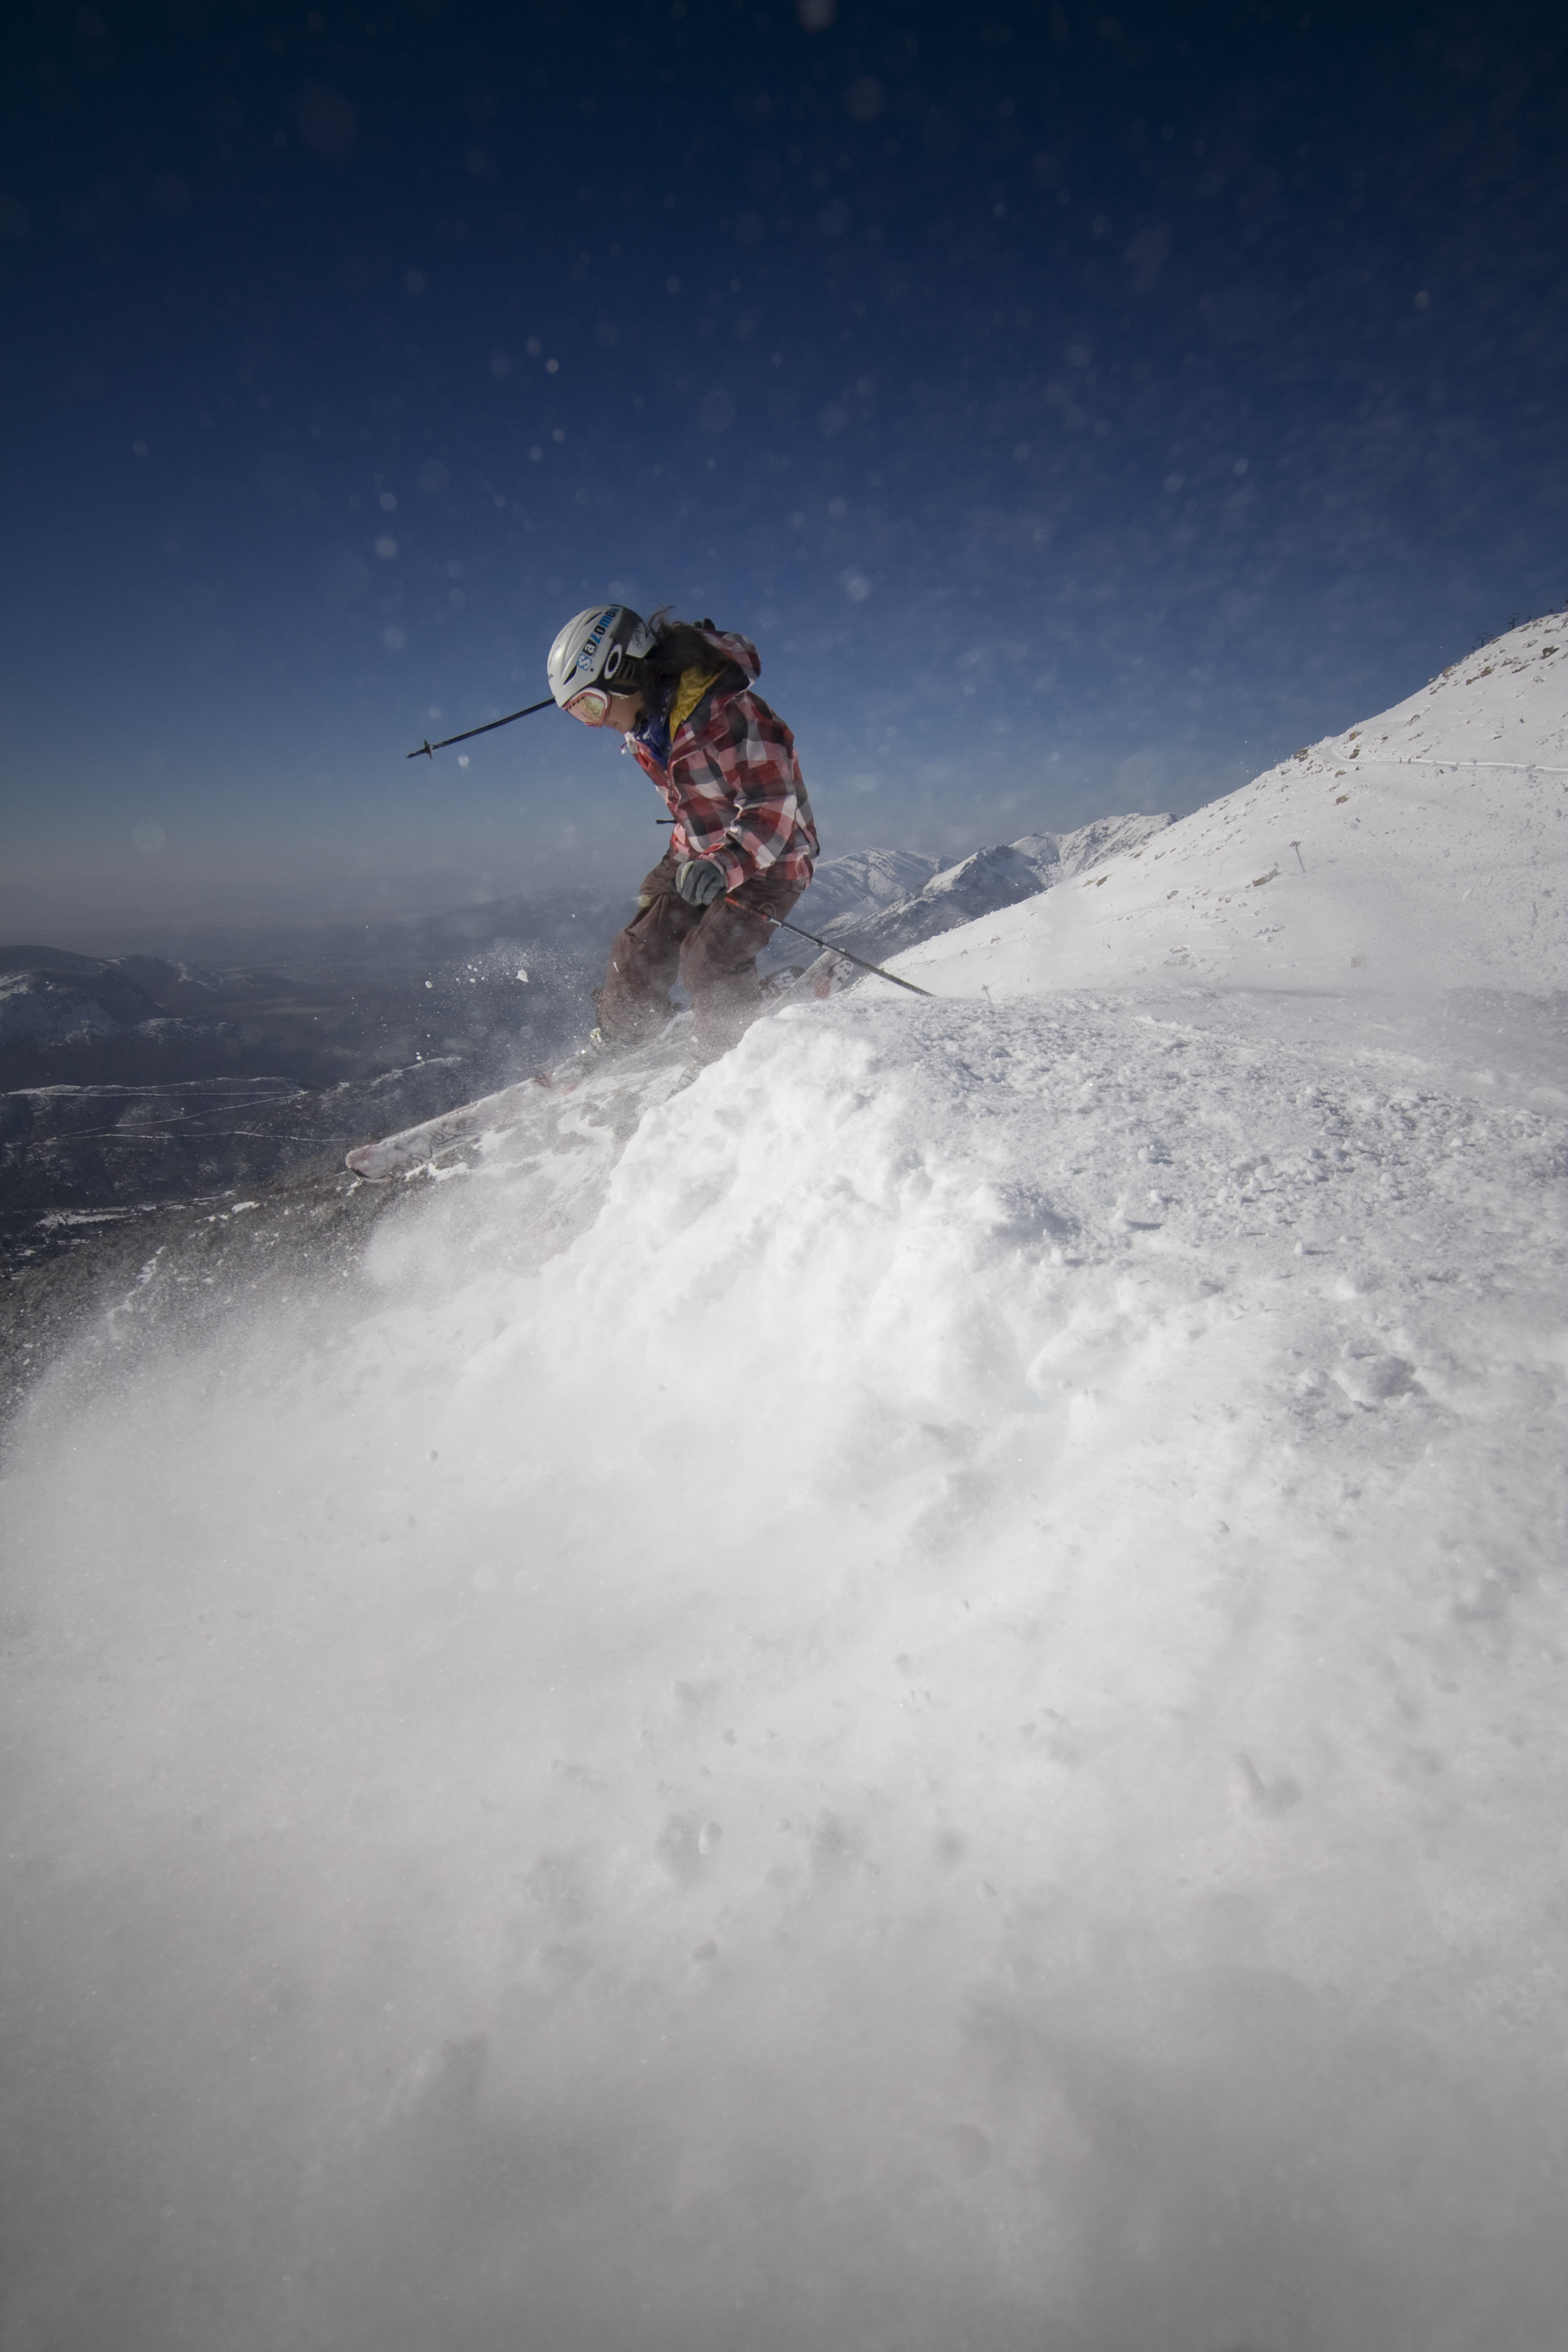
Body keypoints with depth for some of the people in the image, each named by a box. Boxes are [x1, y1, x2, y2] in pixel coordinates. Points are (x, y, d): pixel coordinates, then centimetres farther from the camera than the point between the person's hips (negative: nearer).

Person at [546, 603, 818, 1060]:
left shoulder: (727, 715, -31)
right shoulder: (647, 715, -5)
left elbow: (774, 810, -36)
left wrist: (724, 866, -48)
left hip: (768, 858, -8)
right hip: (696, 854, 8)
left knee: (711, 958, -23)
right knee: (642, 949, 3)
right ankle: (612, 1048, 22)